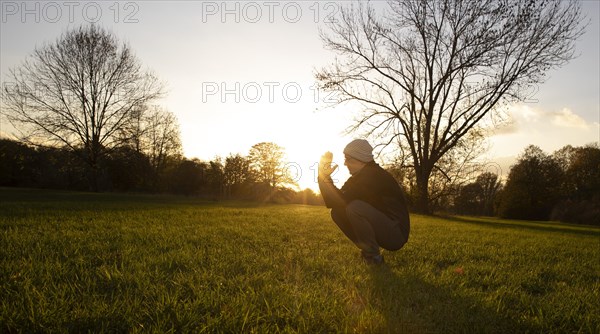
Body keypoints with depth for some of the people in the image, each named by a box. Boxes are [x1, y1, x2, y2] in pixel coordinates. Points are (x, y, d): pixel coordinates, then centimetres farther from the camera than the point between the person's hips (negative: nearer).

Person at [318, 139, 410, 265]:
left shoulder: (372, 175, -19)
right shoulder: (360, 176, 9)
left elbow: (342, 201, -24)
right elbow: (334, 202, 5)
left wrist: (324, 177, -17)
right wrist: (324, 177, -2)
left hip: (396, 234, -9)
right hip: (381, 227, 9)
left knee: (355, 207, -29)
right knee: (337, 212, 1)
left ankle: (373, 257, -12)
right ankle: (368, 248, 7)